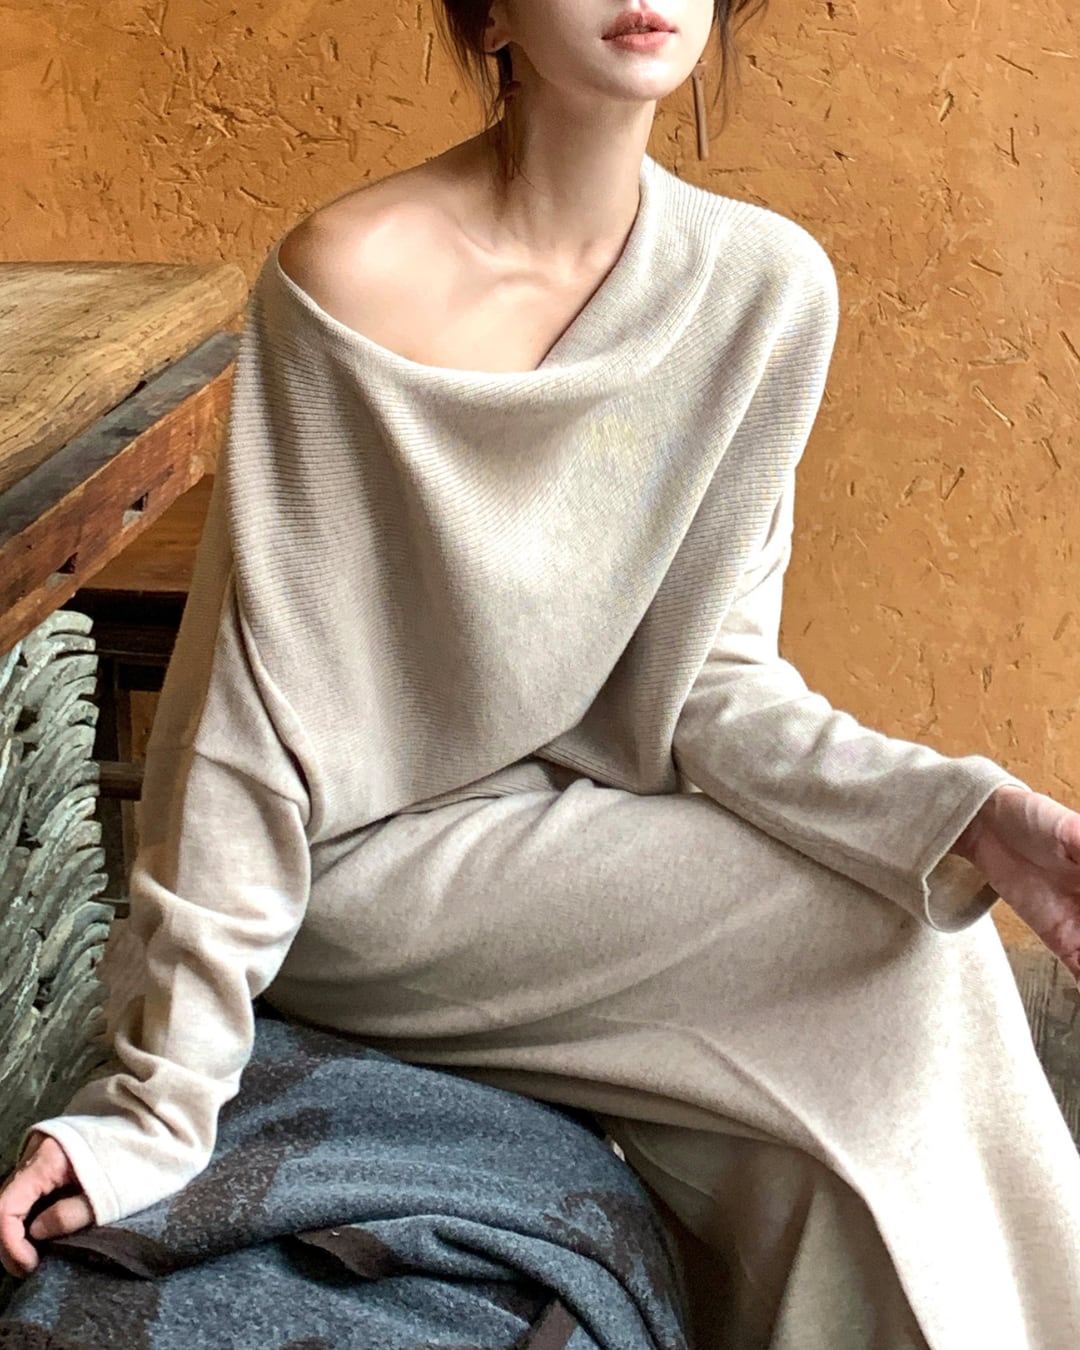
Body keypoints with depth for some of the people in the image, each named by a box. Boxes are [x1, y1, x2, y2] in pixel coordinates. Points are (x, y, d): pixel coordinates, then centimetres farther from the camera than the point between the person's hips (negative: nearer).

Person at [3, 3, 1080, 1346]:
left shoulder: (767, 285, -6)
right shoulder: (349, 276, -21)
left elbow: (707, 679, -4)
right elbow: (253, 707, -19)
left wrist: (968, 818, -20)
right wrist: (161, 1097, -20)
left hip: (574, 814, 5)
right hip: (362, 866, -5)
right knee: (885, 952, -18)